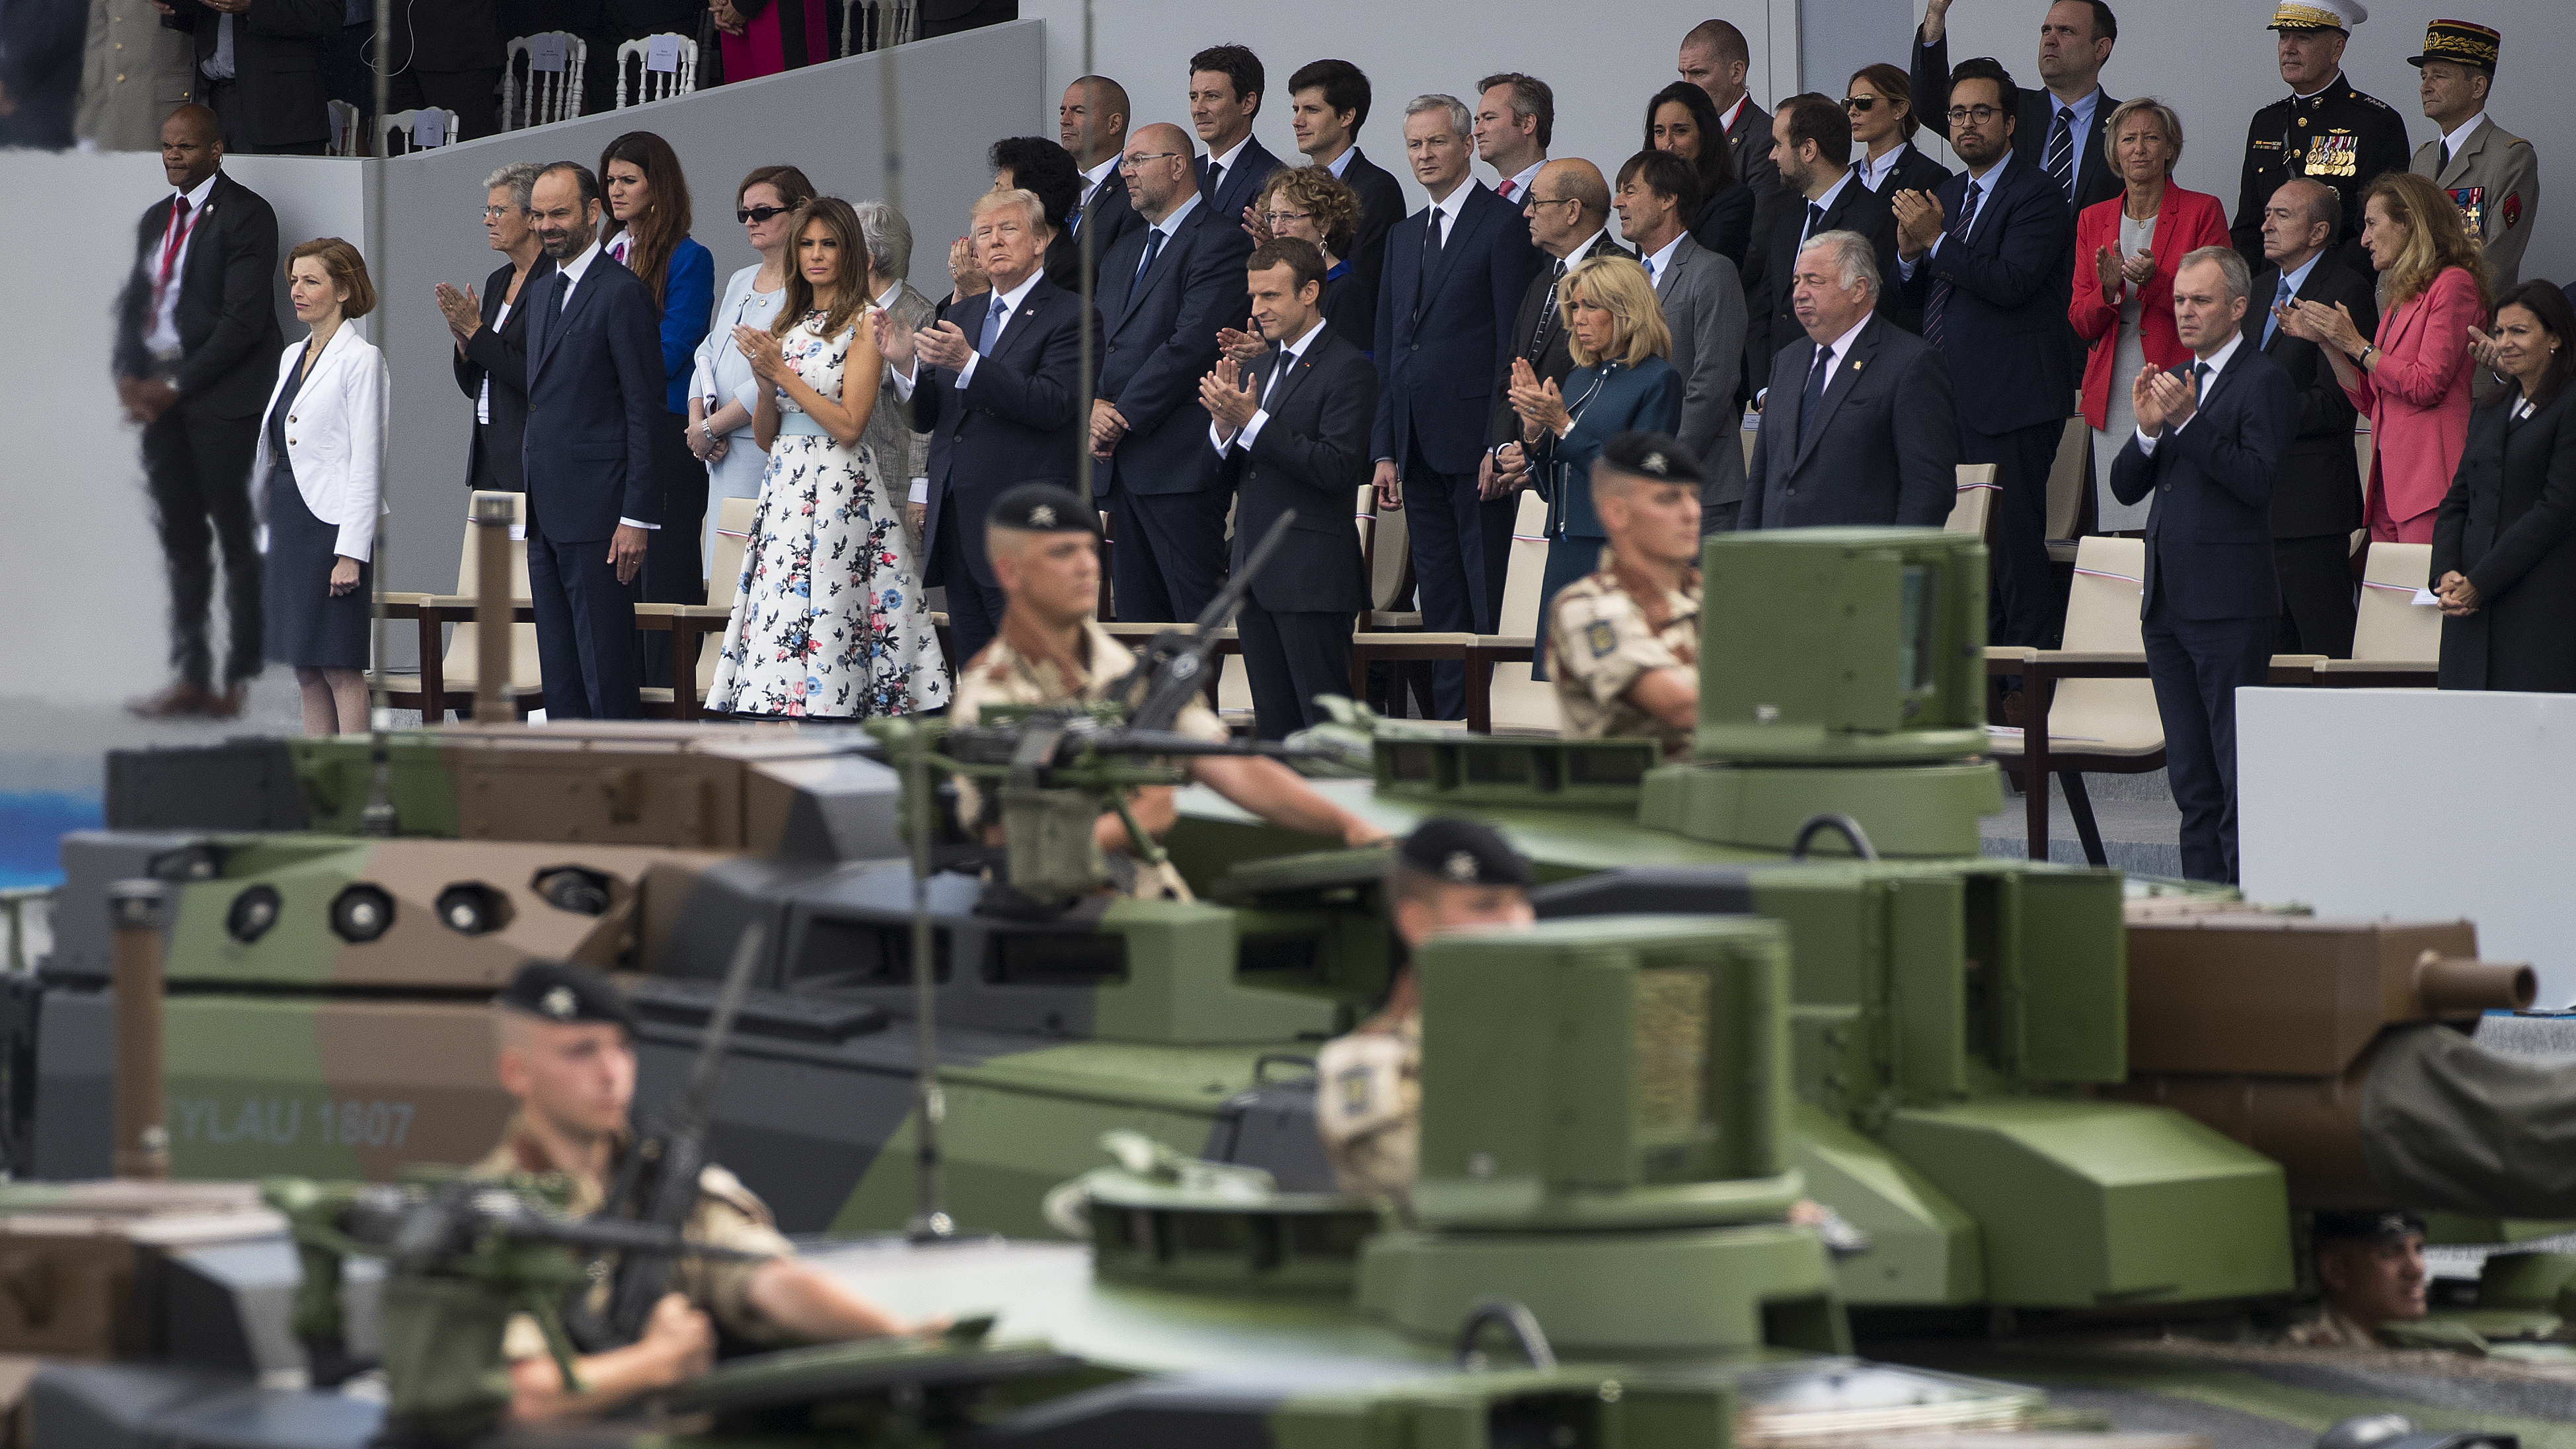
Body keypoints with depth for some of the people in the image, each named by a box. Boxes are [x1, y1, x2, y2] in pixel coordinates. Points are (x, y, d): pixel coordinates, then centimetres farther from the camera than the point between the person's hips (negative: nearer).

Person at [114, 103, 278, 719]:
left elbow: (244, 319, -15)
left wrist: (177, 386, -16)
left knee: (234, 535, -3)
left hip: (222, 393, -7)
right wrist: (130, 376, -2)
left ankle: (240, 680, 0)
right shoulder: (156, 218, 16)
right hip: (162, 393, 7)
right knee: (181, 540, 7)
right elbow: (135, 300, 16)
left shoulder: (246, 215, -8)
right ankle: (190, 679, 10)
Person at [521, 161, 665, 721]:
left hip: (596, 513, -9)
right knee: (559, 668, 11)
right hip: (546, 516, 9)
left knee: (605, 669, -6)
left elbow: (647, 408, -13)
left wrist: (638, 517, -17)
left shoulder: (622, 292, -10)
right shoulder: (545, 291, 17)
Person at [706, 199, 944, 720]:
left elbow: (850, 426, -10)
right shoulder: (786, 326, 18)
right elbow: (764, 436, 17)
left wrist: (783, 373, -10)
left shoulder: (864, 322, -2)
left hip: (838, 490, -6)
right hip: (783, 491, 6)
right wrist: (765, 380, -2)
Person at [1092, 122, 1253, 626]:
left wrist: (1123, 417, -12)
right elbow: (1097, 343, 19)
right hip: (1125, 468, 9)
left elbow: (1193, 343, -15)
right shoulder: (1123, 253, 22)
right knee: (1137, 616, 8)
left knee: (1200, 621, -10)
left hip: (1182, 462, -9)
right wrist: (1095, 406, -3)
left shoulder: (1220, 240, -7)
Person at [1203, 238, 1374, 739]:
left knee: (1328, 725, -8)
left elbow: (1338, 469, -20)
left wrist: (1252, 420, -21)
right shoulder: (1257, 368, 17)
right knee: (1275, 726, 11)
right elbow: (1230, 476, 14)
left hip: (1312, 577, -8)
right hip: (1256, 575, 8)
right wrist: (1224, 423, -8)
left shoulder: (1348, 369, -9)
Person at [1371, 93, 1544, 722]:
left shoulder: (1504, 226, -4)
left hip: (1476, 448, -7)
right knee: (1441, 610, 9)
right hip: (1421, 451, 7)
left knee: (1490, 606, -5)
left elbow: (1515, 342, -9)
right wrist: (1385, 449, 12)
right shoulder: (1403, 237, 19)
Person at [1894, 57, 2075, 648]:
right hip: (1948, 399, 8)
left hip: (2009, 399, -8)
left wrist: (1936, 239, -19)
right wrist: (1909, 252, -2)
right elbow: (1916, 297, 18)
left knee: (2014, 544, -9)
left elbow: (2010, 283, -20)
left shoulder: (2037, 195, -7)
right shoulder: (1947, 195, 18)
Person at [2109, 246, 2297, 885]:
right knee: (2191, 778, 11)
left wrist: (2188, 421, -22)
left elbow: (2257, 482, -18)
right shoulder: (2174, 382, 18)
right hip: (2167, 604, 8)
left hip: (2230, 606, -8)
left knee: (2241, 776, -8)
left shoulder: (2265, 383, -6)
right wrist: (2148, 428, -5)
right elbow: (2125, 488, 13)